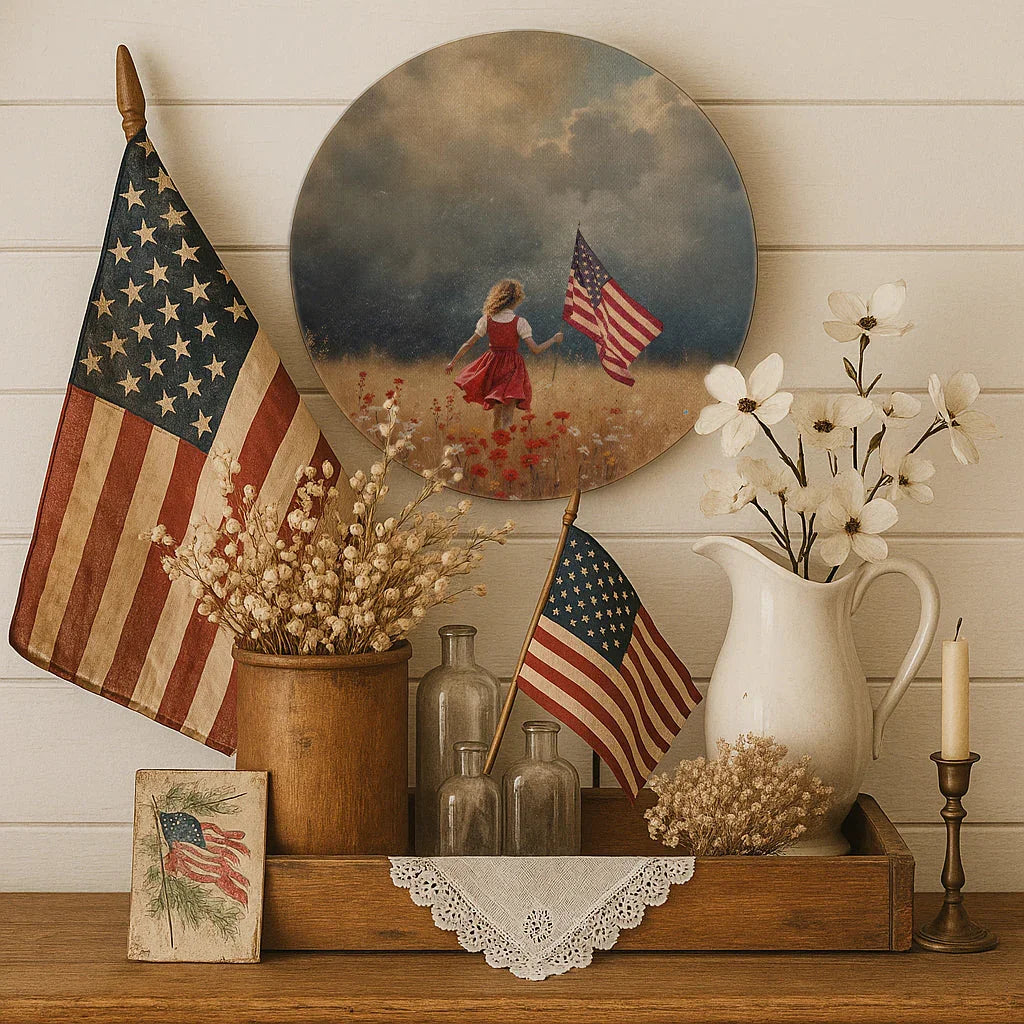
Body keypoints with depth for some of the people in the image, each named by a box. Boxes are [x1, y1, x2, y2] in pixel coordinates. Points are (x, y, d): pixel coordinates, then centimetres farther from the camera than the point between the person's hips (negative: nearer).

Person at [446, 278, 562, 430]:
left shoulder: (486, 319, -2)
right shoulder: (519, 322, -11)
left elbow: (469, 344, 2)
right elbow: (535, 350, -13)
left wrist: (453, 362, 14)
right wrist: (554, 339, 3)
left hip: (492, 365, 4)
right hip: (512, 369, -4)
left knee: (497, 408, 22)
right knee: (507, 415, -4)